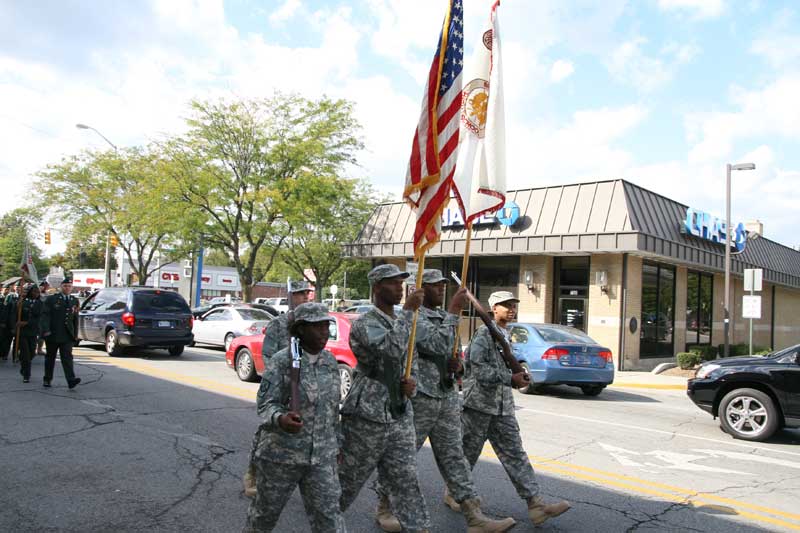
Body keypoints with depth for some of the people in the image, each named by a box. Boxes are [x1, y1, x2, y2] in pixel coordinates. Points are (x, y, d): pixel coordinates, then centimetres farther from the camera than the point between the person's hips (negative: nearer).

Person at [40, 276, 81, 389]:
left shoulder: (75, 301, 10)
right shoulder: (51, 299, 1)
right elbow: (45, 315, -6)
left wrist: (75, 334, 11)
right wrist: (46, 330, -17)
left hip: (67, 335, 1)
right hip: (52, 334, -1)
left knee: (67, 357, -11)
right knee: (50, 357, 12)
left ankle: (71, 380, -22)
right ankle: (47, 379, 26)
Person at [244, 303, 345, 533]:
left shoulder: (330, 361, 3)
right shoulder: (280, 361, -13)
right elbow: (266, 404, -18)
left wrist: (335, 442, 17)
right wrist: (280, 419, -39)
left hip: (322, 456, 4)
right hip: (282, 453, -3)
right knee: (266, 511, 16)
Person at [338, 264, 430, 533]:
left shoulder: (402, 323, 11)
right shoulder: (364, 324, -12)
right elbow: (392, 349, -31)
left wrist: (410, 384, -1)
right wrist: (408, 310, -24)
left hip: (400, 415, 6)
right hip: (367, 416, -6)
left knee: (406, 482, 7)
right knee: (348, 480, 10)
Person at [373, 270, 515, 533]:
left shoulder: (445, 318, 16)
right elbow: (436, 345, -26)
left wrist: (458, 365, 3)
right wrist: (454, 311, -23)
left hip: (447, 396, 7)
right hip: (418, 398, -7)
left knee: (453, 457, 7)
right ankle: (383, 509, 22)